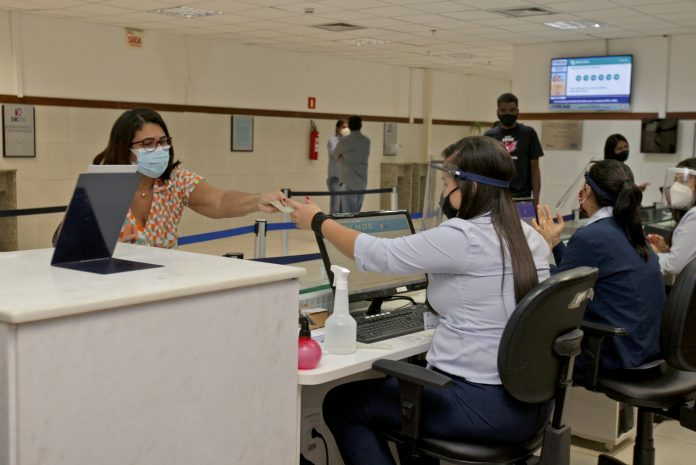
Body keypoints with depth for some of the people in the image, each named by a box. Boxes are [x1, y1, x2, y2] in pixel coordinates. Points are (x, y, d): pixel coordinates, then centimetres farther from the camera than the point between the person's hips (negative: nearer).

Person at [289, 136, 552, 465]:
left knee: (340, 404, 10)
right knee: (401, 383, 32)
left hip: (480, 405, -8)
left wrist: (318, 222, 4)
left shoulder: (460, 237, -19)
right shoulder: (531, 238, 4)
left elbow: (379, 255, -9)